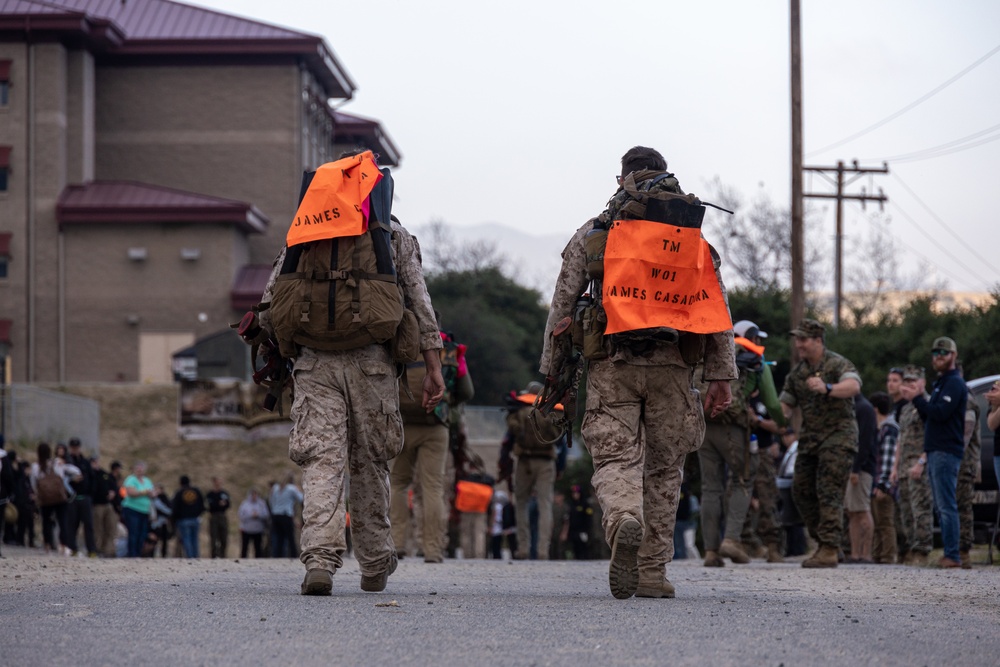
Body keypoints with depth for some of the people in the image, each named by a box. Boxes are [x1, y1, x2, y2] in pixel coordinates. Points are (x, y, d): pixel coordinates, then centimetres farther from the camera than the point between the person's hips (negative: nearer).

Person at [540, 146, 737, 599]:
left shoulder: (593, 234, 10)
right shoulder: (693, 234, 12)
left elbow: (562, 305, 7)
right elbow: (718, 309, 6)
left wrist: (551, 370, 13)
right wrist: (720, 378, 6)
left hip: (612, 365, -1)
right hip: (672, 366, 1)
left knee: (615, 459, -5)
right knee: (664, 468, 11)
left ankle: (624, 522, -38)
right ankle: (653, 572, 11)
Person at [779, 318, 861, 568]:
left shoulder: (838, 364, -11)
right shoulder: (797, 372, 12)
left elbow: (853, 385, -31)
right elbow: (786, 404, 16)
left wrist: (828, 389, -50)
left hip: (838, 437, -8)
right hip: (810, 439, 8)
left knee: (829, 492, -15)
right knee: (802, 491, 5)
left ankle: (829, 550, -18)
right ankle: (824, 542, 14)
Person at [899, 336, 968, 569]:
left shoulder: (955, 384, -8)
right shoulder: (940, 383, 24)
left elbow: (940, 413, -21)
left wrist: (917, 399, -13)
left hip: (946, 452, -10)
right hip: (935, 452, 10)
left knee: (946, 506, -13)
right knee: (941, 506, 9)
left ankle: (952, 555, -15)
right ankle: (949, 554, 10)